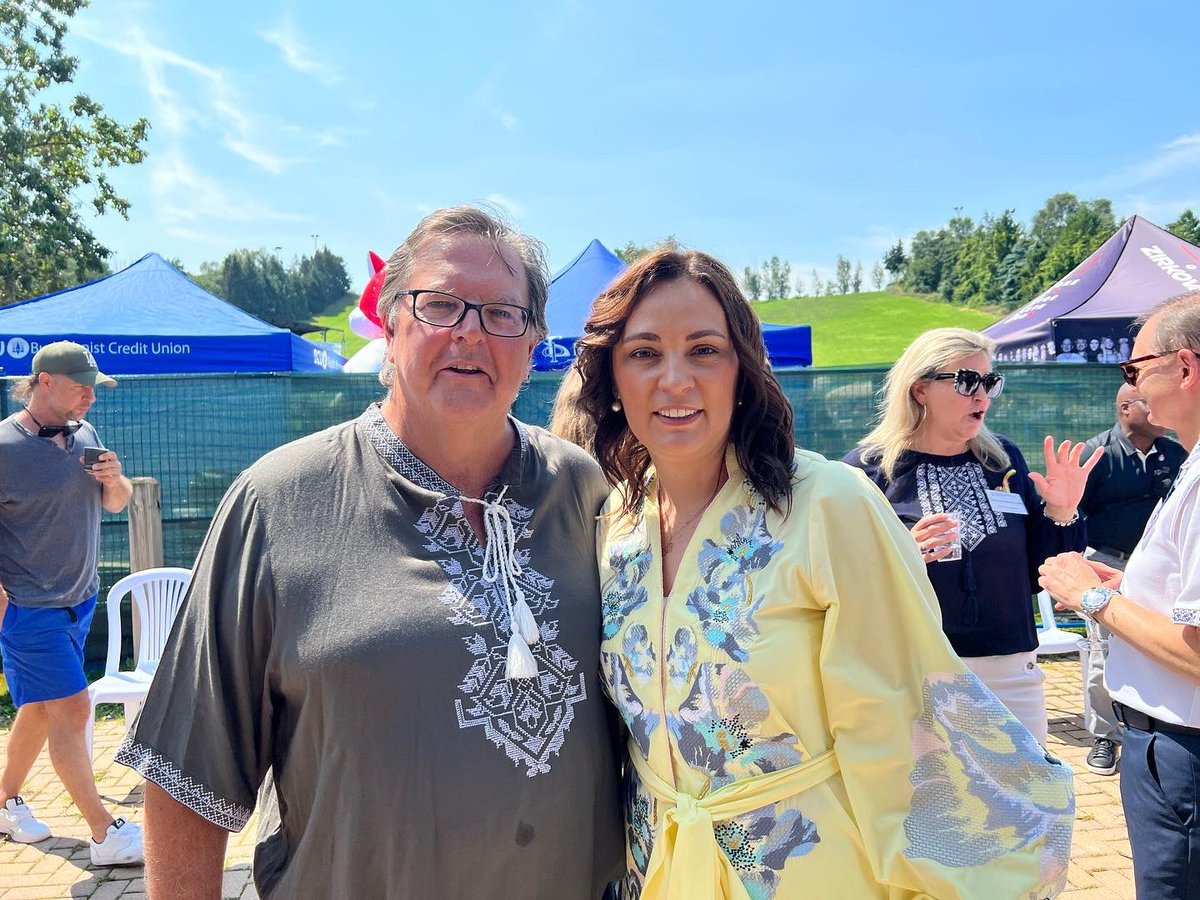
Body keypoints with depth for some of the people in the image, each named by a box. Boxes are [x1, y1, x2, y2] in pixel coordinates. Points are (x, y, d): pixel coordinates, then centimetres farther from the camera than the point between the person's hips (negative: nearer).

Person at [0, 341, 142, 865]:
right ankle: (106, 836, 2)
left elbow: (117, 504, 13)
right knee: (72, 709, -6)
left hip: (79, 600, 7)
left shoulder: (84, 433, 5)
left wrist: (115, 479, -8)